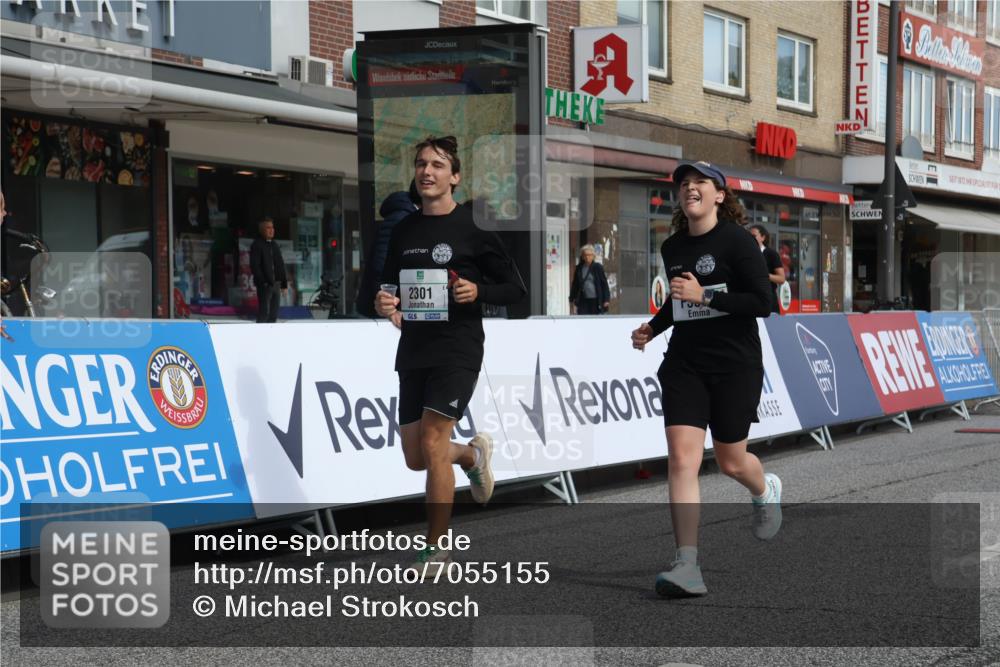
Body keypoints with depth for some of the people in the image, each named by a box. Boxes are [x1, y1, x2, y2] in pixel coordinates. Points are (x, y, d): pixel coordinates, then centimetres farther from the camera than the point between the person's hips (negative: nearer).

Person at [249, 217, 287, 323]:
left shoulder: (274, 245, 17)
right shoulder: (256, 245, -5)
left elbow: (280, 265, 19)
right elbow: (254, 266, -12)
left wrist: (284, 283, 12)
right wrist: (263, 281, -19)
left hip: (275, 284, 7)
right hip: (264, 285, -7)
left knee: (273, 314, 10)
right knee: (263, 313, -8)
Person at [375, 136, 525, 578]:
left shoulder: (473, 227, -5)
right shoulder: (403, 230, 10)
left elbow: (516, 290, -1)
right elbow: (388, 287, 19)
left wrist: (478, 292, -20)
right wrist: (383, 303, -3)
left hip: (457, 351, -6)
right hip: (413, 351, 6)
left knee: (432, 444, -14)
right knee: (415, 457, 9)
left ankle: (436, 549, -1)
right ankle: (473, 454, 42)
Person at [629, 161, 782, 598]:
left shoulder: (736, 241, -10)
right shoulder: (672, 248, 8)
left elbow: (762, 302, -16)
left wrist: (705, 296, -22)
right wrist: (652, 328, 10)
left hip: (735, 365, -4)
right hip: (684, 363, 4)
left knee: (731, 461, 9)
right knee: (681, 456, -12)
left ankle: (766, 491, 48)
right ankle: (687, 566, -15)